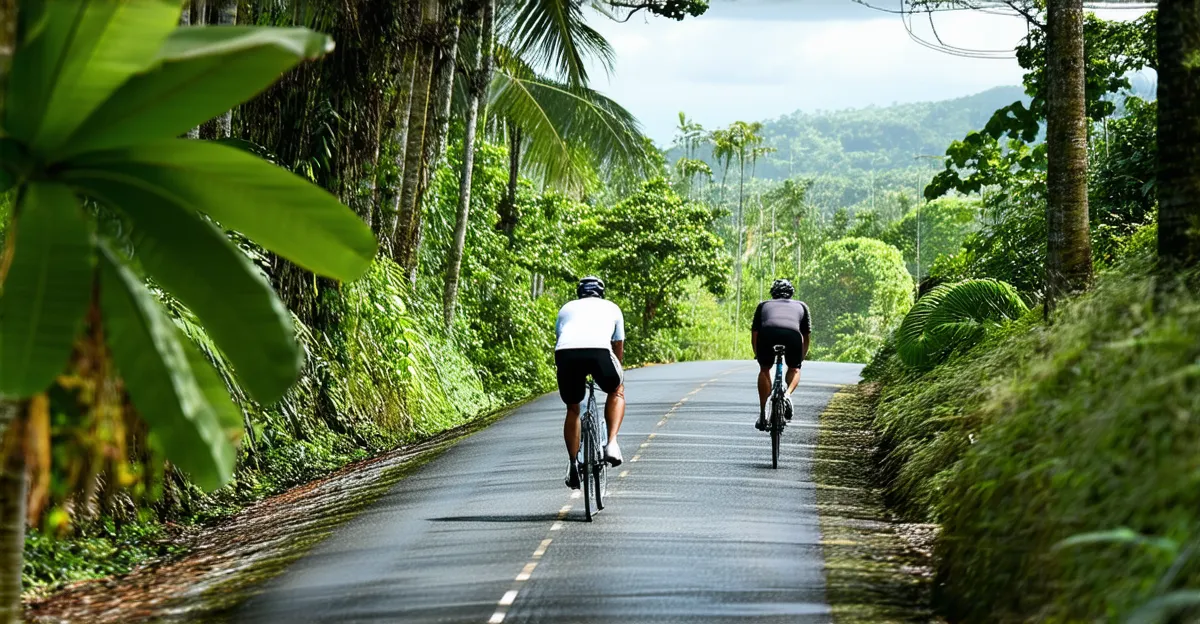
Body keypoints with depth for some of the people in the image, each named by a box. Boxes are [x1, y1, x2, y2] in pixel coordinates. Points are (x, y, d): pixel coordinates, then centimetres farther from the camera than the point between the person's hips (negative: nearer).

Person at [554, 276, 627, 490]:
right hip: (599, 351, -1)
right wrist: (616, 374, 57)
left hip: (566, 352, 2)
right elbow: (618, 347, 41)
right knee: (617, 391, 28)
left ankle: (573, 464, 17)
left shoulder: (568, 308, 35)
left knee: (573, 409, 23)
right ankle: (611, 444, 11)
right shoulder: (611, 308, 34)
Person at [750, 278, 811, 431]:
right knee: (794, 369, 27)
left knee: (764, 370, 24)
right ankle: (788, 394, -1)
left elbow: (754, 335, 36)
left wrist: (758, 355, 51)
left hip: (767, 333, 0)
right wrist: (801, 358, 53)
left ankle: (762, 415, 19)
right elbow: (806, 337, 40)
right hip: (792, 335, 0)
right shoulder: (801, 306, 37)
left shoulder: (764, 305, 35)